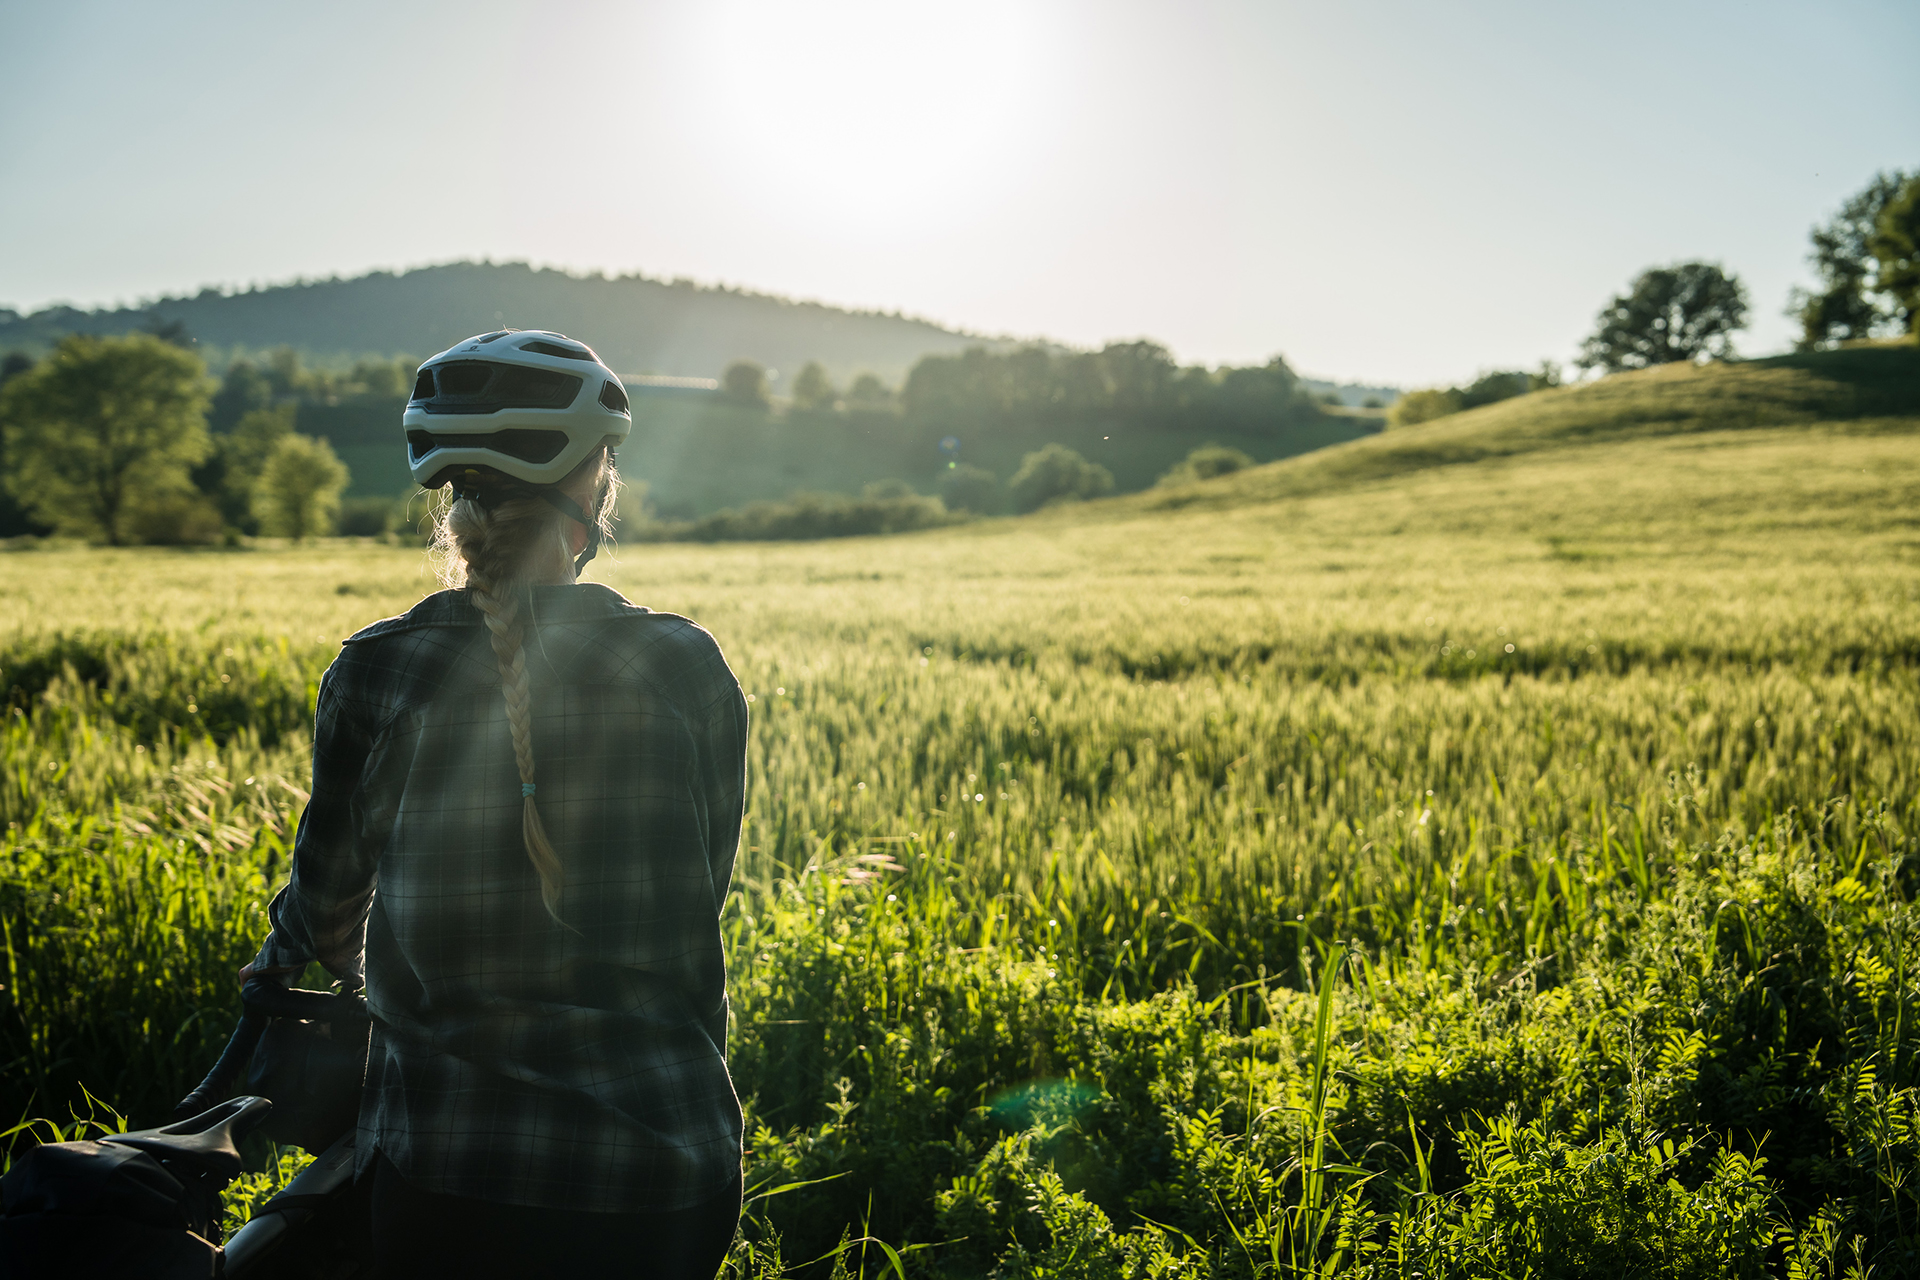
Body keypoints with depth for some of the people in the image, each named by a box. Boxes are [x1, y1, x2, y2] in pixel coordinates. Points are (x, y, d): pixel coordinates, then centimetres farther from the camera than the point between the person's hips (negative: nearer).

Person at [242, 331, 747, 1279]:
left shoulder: (375, 676, -7)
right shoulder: (690, 673, -6)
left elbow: (325, 910, 8)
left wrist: (285, 957, 32)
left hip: (446, 1175, 0)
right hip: (665, 1175, 1)